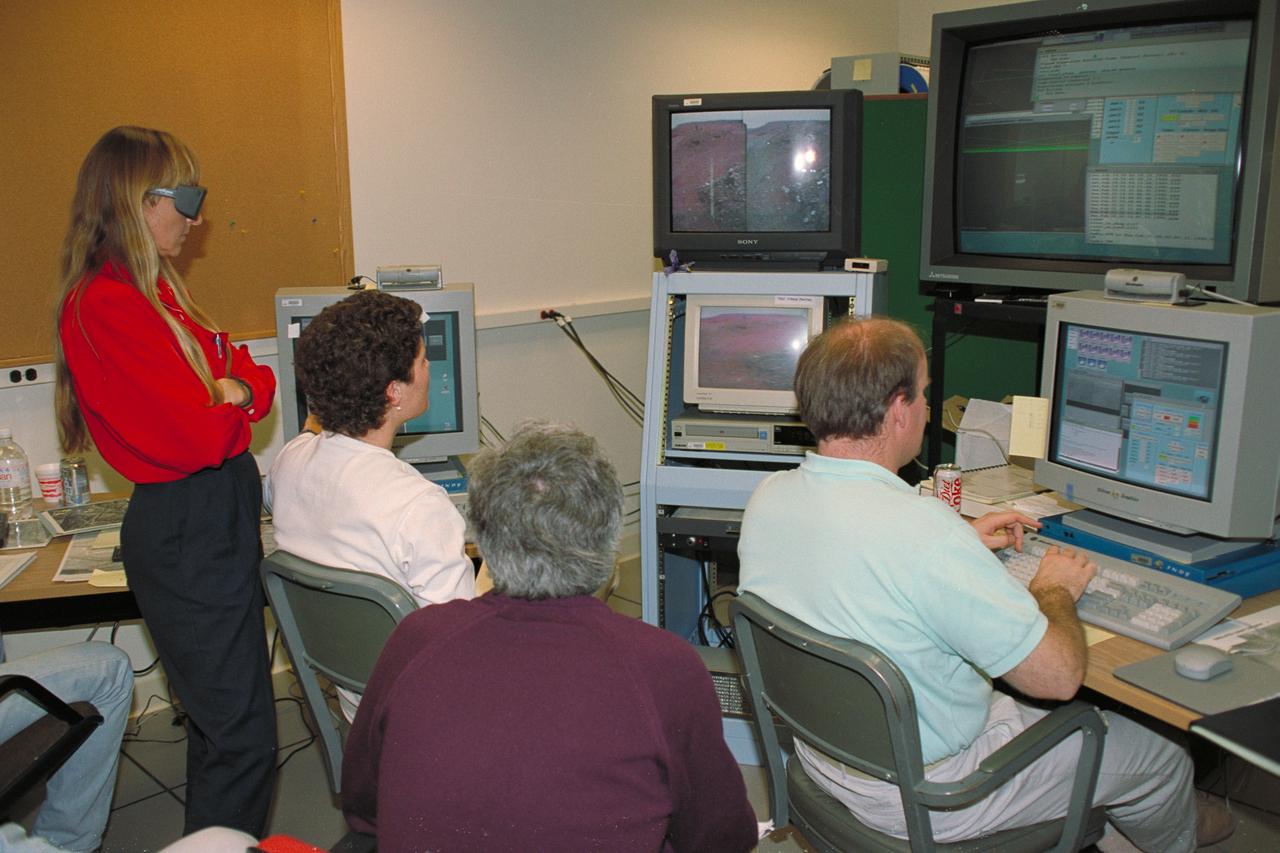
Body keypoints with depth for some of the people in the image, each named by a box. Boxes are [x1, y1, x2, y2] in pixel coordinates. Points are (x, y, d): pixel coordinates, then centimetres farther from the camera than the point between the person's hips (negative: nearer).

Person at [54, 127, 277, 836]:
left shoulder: (151, 289, 11)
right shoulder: (103, 306, -20)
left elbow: (251, 375, 11)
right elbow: (200, 437, -25)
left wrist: (240, 389, -11)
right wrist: (232, 398, -4)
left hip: (217, 517, 10)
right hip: (187, 531, -10)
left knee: (220, 720, 22)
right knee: (241, 736, -2)